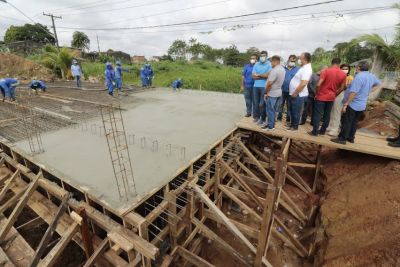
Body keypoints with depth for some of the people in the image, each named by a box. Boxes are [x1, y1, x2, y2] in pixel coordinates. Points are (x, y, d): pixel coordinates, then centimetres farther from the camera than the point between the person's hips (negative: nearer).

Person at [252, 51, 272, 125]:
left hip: (264, 87, -4)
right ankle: (256, 117, 22)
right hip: (256, 86, 4)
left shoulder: (269, 64, -1)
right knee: (255, 102, 8)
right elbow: (253, 76, 0)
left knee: (262, 104, 0)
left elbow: (269, 75, -14)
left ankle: (262, 119, 11)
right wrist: (263, 76, -8)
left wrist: (258, 75, -5)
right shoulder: (256, 64, 10)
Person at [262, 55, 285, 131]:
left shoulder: (274, 70, -22)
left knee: (270, 110, -1)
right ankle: (271, 123, 26)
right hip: (278, 92, 9)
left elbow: (269, 84, -23)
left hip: (272, 93, -9)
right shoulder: (282, 69, 9)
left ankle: (270, 126, 7)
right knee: (273, 110, 16)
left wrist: (266, 93, -13)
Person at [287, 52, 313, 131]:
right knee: (292, 110, 19)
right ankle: (292, 123, 33)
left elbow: (303, 84, -27)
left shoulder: (306, 69, -20)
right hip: (294, 94, 10)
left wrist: (295, 93, -20)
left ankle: (295, 126, 15)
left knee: (296, 111, 2)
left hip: (298, 95, -10)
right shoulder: (304, 67, 12)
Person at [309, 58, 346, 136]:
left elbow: (318, 84, -19)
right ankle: (322, 130, 21)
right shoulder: (343, 74, 2)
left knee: (317, 114, 0)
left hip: (321, 96, -4)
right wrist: (334, 93, 20)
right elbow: (342, 88, 7)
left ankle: (315, 131, 2)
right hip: (331, 97, 5)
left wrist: (316, 93, -5)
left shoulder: (326, 71, -12)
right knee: (327, 114, 13)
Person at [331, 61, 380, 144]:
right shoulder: (371, 76, 7)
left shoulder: (359, 76, -21)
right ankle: (351, 138, 25)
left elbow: (353, 92, -27)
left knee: (346, 122, -2)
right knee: (354, 122, 17)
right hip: (362, 105, 9)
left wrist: (345, 104, -25)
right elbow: (378, 83, 30)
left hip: (353, 104, -8)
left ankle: (342, 139, 2)